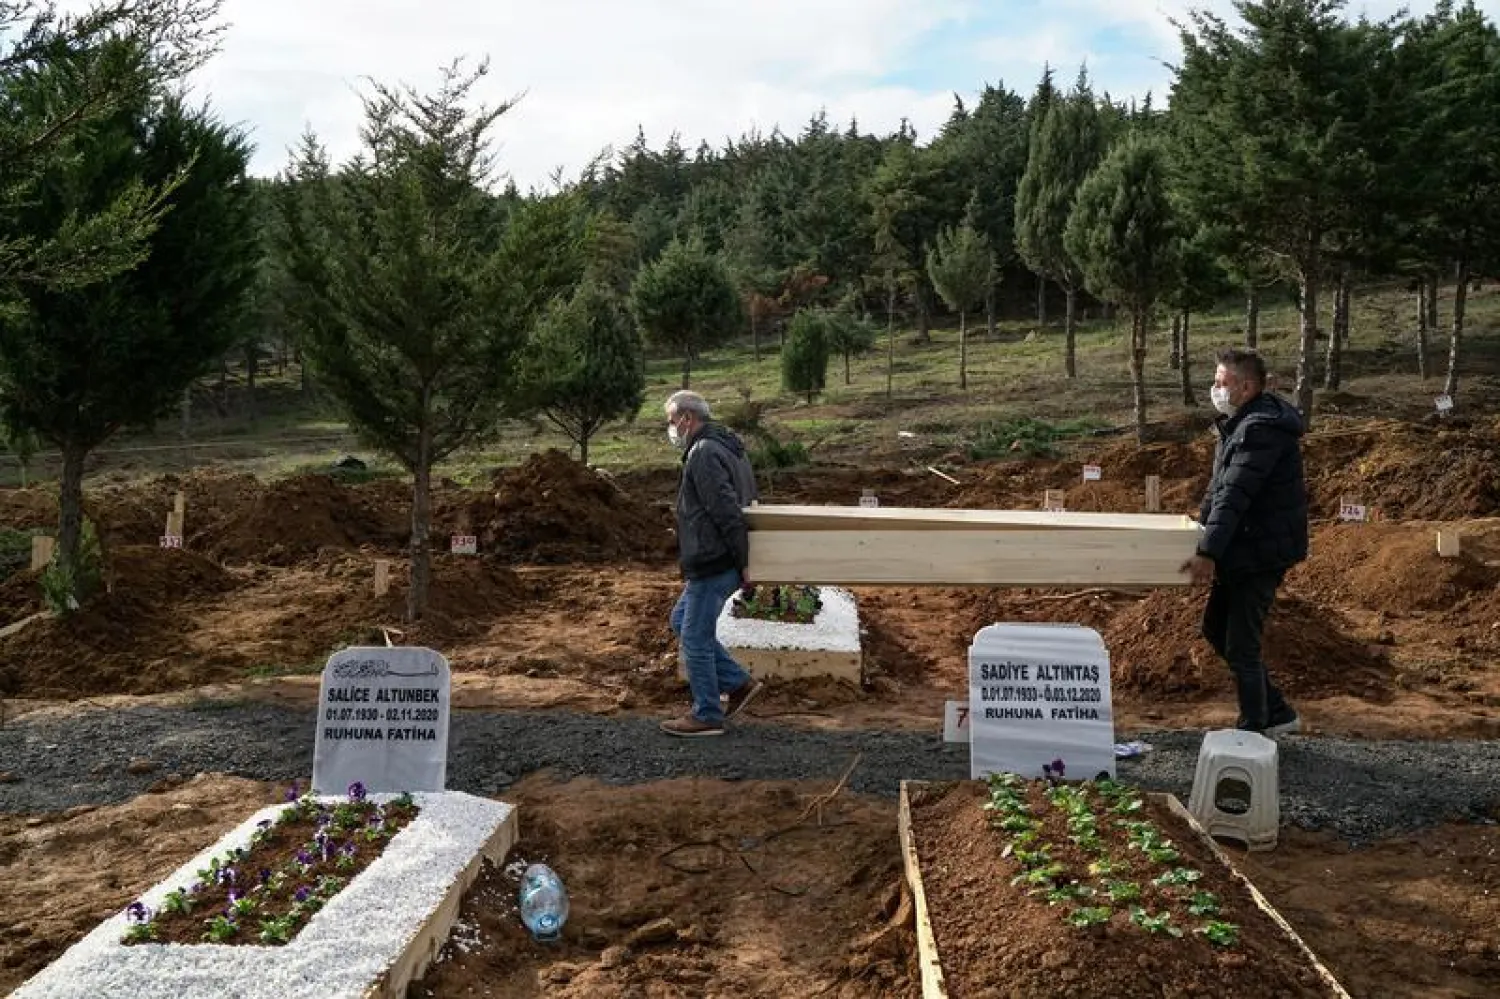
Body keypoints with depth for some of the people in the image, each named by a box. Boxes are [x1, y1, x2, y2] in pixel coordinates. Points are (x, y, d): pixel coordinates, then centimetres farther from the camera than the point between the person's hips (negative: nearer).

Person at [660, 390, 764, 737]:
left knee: (695, 638, 2)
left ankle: (707, 716, 14)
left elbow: (727, 513, -25)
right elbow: (737, 507, 19)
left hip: (711, 566, -10)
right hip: (715, 563, 10)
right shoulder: (725, 446, 14)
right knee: (682, 621, 21)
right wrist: (740, 563, 19)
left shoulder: (704, 454, -19)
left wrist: (742, 563, -19)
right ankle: (738, 683, 21)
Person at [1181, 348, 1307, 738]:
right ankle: (1277, 713, 29)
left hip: (1262, 552, -11)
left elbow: (1234, 495, -28)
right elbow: (1220, 485, 21)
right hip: (1244, 550, 11)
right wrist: (1203, 521, 24)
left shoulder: (1261, 429, -21)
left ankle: (1255, 732, 10)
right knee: (1216, 628, 18)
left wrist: (1208, 553, -32)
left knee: (1241, 646, -4)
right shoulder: (1240, 423, 11)